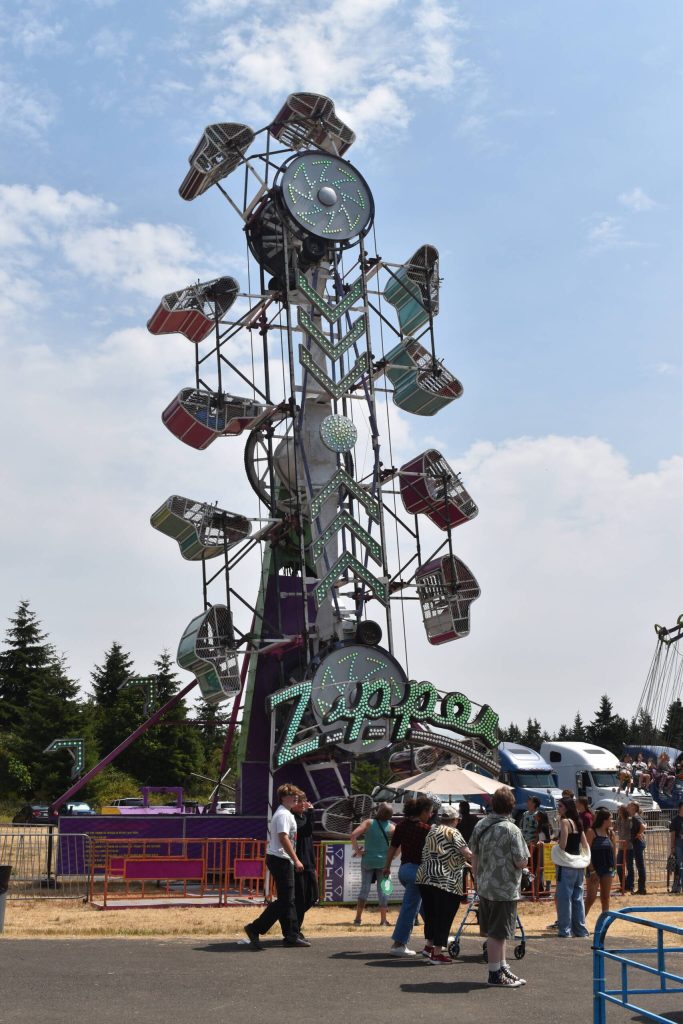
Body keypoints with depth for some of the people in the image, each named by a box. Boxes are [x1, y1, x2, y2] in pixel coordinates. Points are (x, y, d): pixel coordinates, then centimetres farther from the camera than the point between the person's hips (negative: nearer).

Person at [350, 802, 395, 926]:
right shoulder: (391, 827, -3)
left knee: (365, 888, 9)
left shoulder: (369, 822, -7)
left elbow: (353, 835, -16)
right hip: (383, 862, 0)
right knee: (382, 889, 8)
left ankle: (358, 918, 11)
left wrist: (357, 850, -7)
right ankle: (383, 919, 9)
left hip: (367, 861, 0)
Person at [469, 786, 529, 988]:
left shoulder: (480, 825, 3)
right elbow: (521, 862, -18)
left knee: (494, 932, 17)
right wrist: (522, 859, 4)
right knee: (497, 933, 1)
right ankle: (495, 974, 9)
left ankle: (502, 968, 29)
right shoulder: (511, 830, -18)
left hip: (485, 887, 7)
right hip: (505, 889, -7)